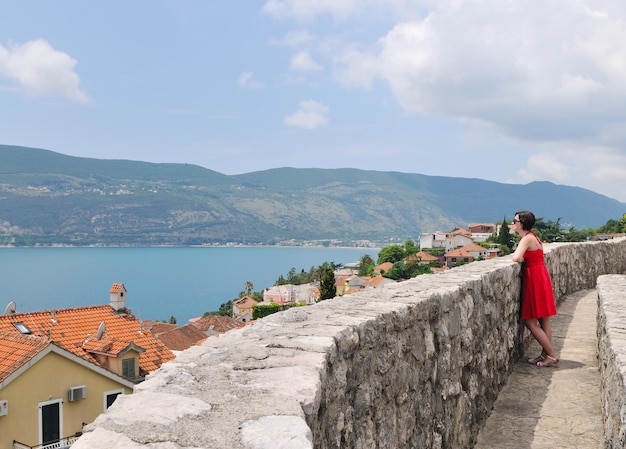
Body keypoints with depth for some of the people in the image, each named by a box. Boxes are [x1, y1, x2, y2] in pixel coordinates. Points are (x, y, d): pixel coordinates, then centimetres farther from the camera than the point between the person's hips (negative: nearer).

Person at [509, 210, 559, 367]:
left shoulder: (527, 239, -16)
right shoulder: (531, 236, 12)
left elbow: (516, 258, -29)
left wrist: (523, 260, -9)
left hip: (535, 280, -10)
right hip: (540, 278, 10)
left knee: (530, 322, -3)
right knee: (543, 321, 12)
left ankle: (552, 355, 1)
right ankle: (545, 354, 19)